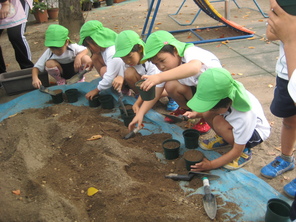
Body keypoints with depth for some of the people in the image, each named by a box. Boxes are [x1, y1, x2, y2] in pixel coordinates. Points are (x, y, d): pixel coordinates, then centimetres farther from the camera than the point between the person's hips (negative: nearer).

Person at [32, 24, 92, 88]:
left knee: (86, 59, -31)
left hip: (74, 68, -1)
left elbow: (85, 50, -16)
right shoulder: (48, 53, -24)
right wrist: (35, 78, -43)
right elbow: (36, 67, -22)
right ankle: (60, 81, -2)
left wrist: (78, 56, -39)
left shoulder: (72, 47, -26)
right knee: (49, 63, -33)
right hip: (60, 70, 1)